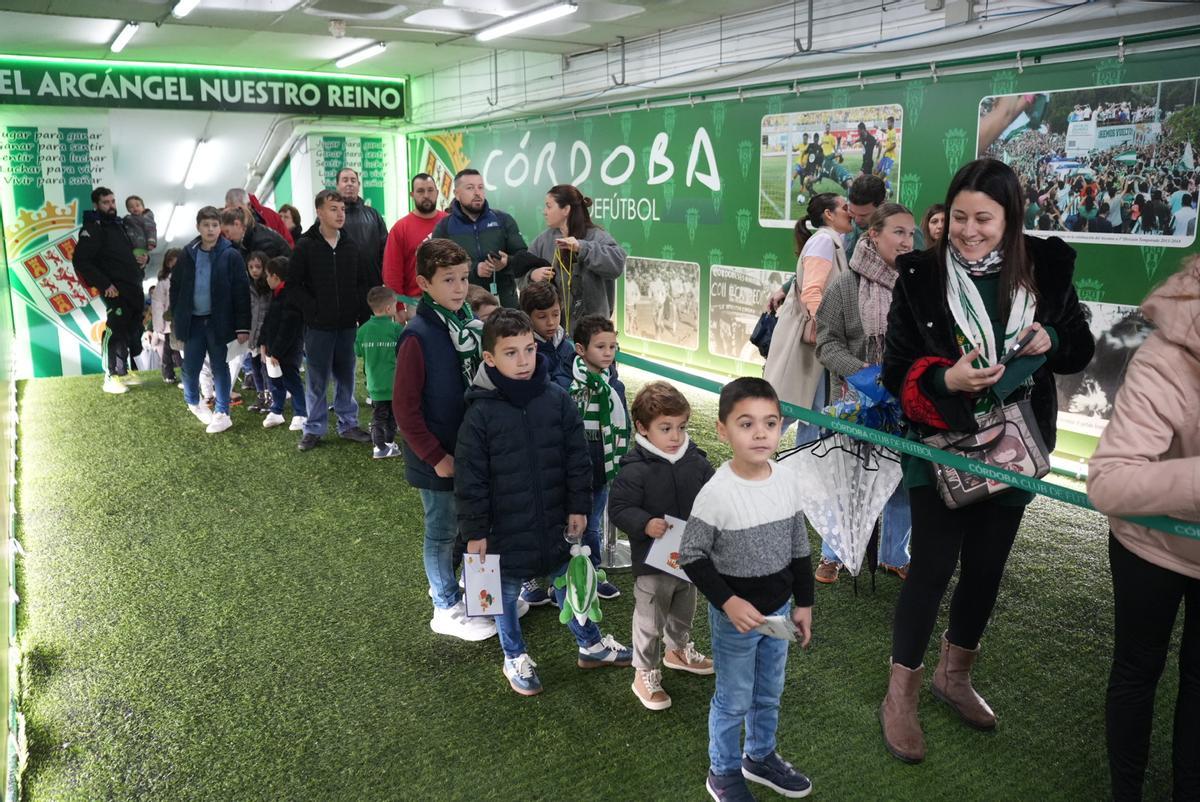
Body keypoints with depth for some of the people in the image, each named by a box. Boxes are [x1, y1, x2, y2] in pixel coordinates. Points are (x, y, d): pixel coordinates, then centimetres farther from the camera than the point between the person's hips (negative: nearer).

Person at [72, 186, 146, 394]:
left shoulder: (119, 225, 19)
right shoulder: (93, 228, -8)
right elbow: (80, 260, -16)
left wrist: (142, 258, 8)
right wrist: (104, 285, -20)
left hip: (134, 288, 8)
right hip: (116, 290, -8)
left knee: (132, 331, 12)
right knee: (115, 332, -9)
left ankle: (124, 371, 22)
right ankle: (111, 377, -4)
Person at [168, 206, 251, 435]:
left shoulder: (230, 255, -8)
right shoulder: (187, 255, 3)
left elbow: (241, 292, -8)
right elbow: (175, 287, 11)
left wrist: (243, 327, -11)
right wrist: (177, 318, 6)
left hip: (219, 321, -3)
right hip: (193, 321, 3)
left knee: (219, 367, 7)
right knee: (190, 367, 9)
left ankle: (221, 413, 16)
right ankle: (193, 402, 35)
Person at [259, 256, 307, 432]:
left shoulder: (291, 296, -21)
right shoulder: (276, 293, 10)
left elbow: (288, 328, -23)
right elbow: (268, 320, 16)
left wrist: (277, 352, -20)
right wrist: (263, 343, 10)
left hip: (289, 350, -9)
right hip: (273, 348, 9)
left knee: (291, 381, 0)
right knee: (275, 380, 16)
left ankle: (300, 415, 12)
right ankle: (276, 412, 28)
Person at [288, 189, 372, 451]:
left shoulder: (351, 245, 6)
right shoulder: (306, 246, -4)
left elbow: (361, 284, 9)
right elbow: (294, 285, -5)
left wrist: (363, 315, 0)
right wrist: (314, 311, -11)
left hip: (348, 325, 3)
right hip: (318, 326, -3)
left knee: (346, 377, 12)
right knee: (317, 379, 5)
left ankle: (348, 424, 23)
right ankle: (314, 429, 15)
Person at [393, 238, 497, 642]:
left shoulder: (469, 324, 0)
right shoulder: (417, 336, -20)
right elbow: (405, 408, -19)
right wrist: (437, 457, -17)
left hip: (470, 451, 6)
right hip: (438, 458, -6)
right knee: (442, 531, 9)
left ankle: (449, 587, 41)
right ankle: (447, 610, 26)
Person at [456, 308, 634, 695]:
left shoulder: (557, 399, -7)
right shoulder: (481, 412, -15)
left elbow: (576, 457, 1)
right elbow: (469, 478, -11)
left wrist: (578, 507, 2)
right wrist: (475, 532, -9)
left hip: (555, 521, 2)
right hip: (506, 529, -2)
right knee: (506, 593, 15)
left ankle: (590, 644, 41)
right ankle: (515, 657, 39)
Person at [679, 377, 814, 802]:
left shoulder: (787, 477, -8)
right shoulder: (716, 493, -25)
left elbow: (799, 546, 4)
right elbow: (692, 556, -16)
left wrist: (803, 602, 8)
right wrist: (727, 602, -23)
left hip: (778, 609, 5)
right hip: (735, 615, -5)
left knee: (769, 693, 24)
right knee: (734, 700, 13)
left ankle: (760, 756, 48)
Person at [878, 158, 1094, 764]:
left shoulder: (1046, 269, -3)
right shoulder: (920, 276, -9)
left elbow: (1081, 349, 8)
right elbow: (896, 370, -8)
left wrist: (1052, 340, -15)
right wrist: (945, 380, -28)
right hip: (939, 444, -3)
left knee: (986, 567, 14)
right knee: (932, 567, -2)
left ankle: (954, 676, 37)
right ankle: (900, 696, 16)